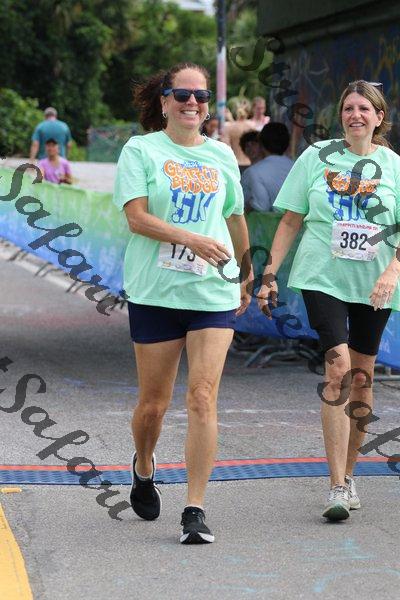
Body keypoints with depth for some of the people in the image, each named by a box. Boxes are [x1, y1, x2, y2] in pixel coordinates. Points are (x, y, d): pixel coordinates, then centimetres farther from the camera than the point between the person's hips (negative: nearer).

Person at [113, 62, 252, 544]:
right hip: (155, 292, -2)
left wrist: (244, 276, 32)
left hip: (214, 292, 2)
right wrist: (194, 239, -22)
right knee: (153, 403, 7)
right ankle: (143, 468, 39)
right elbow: (136, 216, -10)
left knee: (202, 398, -10)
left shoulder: (222, 155, 12)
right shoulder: (140, 151, 1)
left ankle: (195, 510, -6)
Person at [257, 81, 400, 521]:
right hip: (322, 278, -2)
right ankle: (337, 487, -15)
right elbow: (290, 221, 8)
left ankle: (348, 473, 25)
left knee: (362, 377, 7)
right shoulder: (316, 157, 4)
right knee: (338, 367, -16)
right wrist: (270, 274, 2)